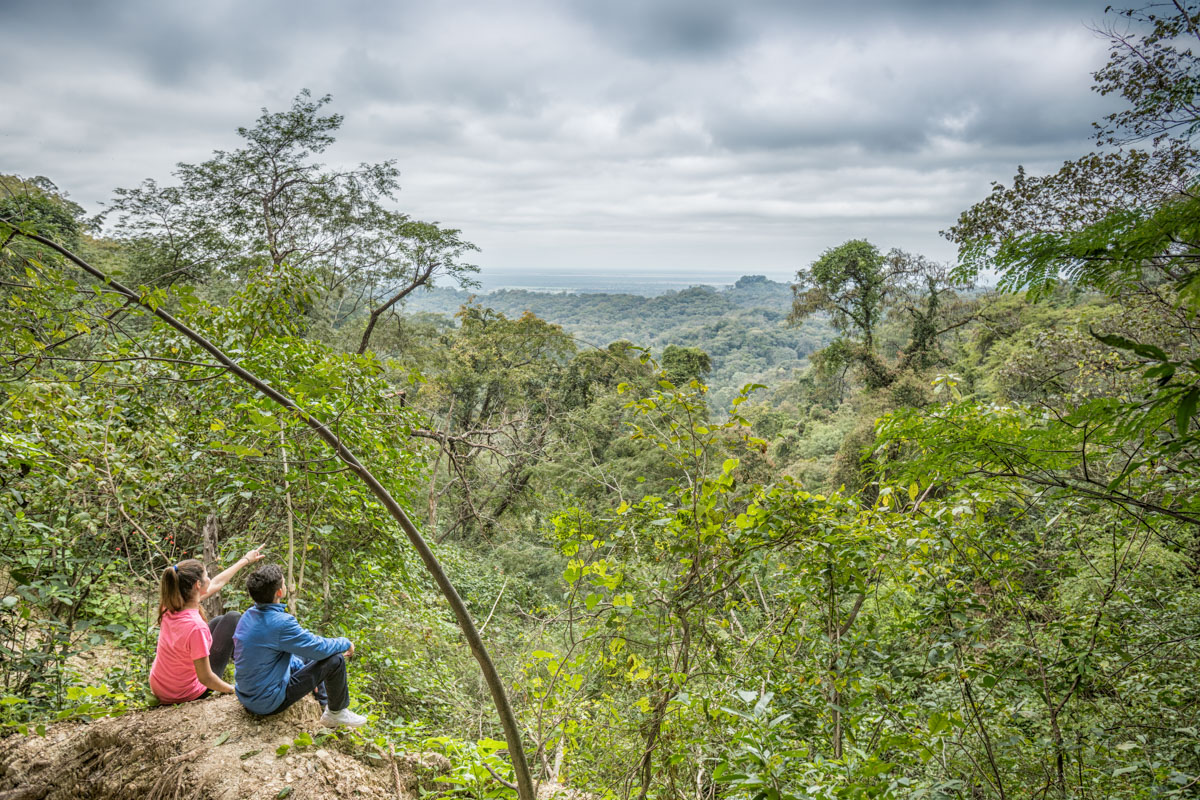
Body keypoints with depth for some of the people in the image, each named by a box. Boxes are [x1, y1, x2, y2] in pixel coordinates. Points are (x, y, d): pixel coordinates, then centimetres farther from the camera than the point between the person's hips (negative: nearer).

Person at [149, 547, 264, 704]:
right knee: (232, 619, 2)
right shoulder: (196, 627, -36)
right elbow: (205, 678, -27)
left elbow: (216, 584, 4)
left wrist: (245, 560, 16)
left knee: (220, 621, 21)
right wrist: (234, 690, -9)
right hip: (189, 695, -7)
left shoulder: (170, 606, -12)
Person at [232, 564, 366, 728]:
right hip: (269, 703, -9)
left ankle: (325, 705, 34)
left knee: (306, 657, 27)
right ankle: (337, 713, 14)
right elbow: (320, 648, -19)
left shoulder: (249, 615, 0)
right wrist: (346, 643, 1)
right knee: (336, 660, -8)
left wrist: (306, 672, 19)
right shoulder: (280, 623, -28)